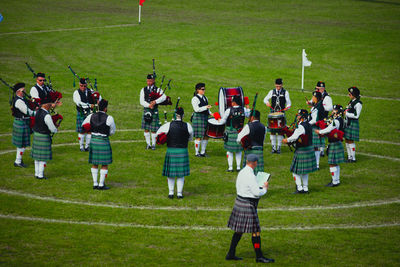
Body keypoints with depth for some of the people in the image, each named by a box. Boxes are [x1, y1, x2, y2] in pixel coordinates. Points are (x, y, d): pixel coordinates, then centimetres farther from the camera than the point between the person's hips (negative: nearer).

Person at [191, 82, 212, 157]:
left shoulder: (205, 98, 15)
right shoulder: (195, 99, -11)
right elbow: (196, 109, -20)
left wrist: (210, 113, 5)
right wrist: (206, 107, -27)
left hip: (205, 118, 8)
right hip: (198, 118, -8)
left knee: (206, 136, 9)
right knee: (198, 137, -4)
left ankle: (203, 152, 20)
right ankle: (197, 153, 6)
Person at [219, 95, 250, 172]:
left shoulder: (229, 110, -14)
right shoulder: (243, 109, -5)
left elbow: (223, 121, -6)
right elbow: (249, 114, 16)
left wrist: (220, 120, 16)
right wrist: (247, 108, 31)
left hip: (230, 132, -3)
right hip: (240, 132, 3)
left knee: (229, 150, 7)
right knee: (239, 151, 15)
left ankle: (230, 167, 6)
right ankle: (238, 167, 15)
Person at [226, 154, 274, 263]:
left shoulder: (241, 172, 9)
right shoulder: (250, 176, -21)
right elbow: (257, 192, -23)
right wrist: (265, 188, -2)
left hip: (239, 201, 10)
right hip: (247, 205, -10)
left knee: (239, 230, 15)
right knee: (255, 231, -2)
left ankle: (231, 254, 18)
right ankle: (259, 256, 4)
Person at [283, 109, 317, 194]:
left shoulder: (301, 126, -20)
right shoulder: (308, 125, 9)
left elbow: (294, 137, -24)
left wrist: (287, 140, -6)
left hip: (302, 151, -9)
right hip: (309, 149, 9)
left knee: (295, 171, 1)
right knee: (305, 171, 17)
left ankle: (299, 188, 0)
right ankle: (305, 188, 20)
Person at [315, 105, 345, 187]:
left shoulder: (336, 121, -21)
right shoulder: (340, 120, 11)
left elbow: (328, 130, -25)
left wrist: (319, 132, -9)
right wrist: (323, 133, 4)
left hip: (334, 145, -10)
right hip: (337, 143, 10)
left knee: (332, 164, -4)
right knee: (336, 164, 18)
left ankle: (335, 182, 1)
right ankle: (337, 180, 26)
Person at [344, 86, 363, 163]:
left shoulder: (358, 104, -16)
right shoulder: (351, 101, 12)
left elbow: (356, 115, -20)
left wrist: (347, 114, -15)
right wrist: (345, 112, 5)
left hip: (353, 124, -9)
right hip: (348, 123, 9)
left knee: (350, 141, -6)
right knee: (347, 140, 13)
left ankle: (353, 158, 2)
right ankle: (349, 157, 22)